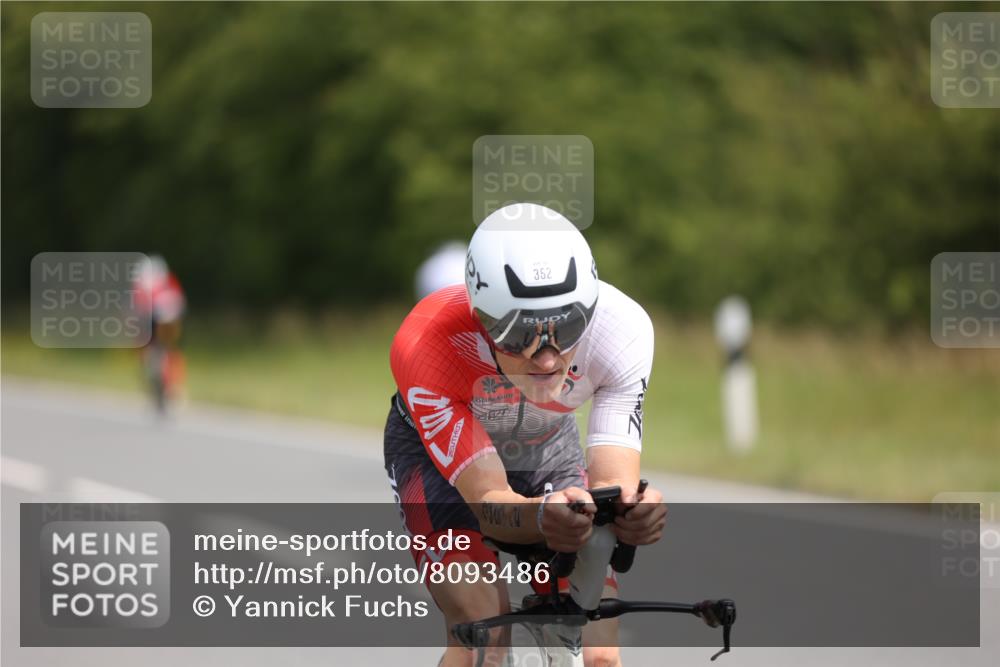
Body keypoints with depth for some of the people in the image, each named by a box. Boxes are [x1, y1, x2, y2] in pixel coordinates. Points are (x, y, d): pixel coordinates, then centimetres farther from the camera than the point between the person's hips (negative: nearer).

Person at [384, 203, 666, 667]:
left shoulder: (621, 328, -33)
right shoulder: (425, 346, -40)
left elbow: (612, 481, -35)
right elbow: (489, 501, -39)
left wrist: (630, 508, -60)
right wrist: (543, 516, -62)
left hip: (549, 450, 2)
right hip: (436, 449, -2)